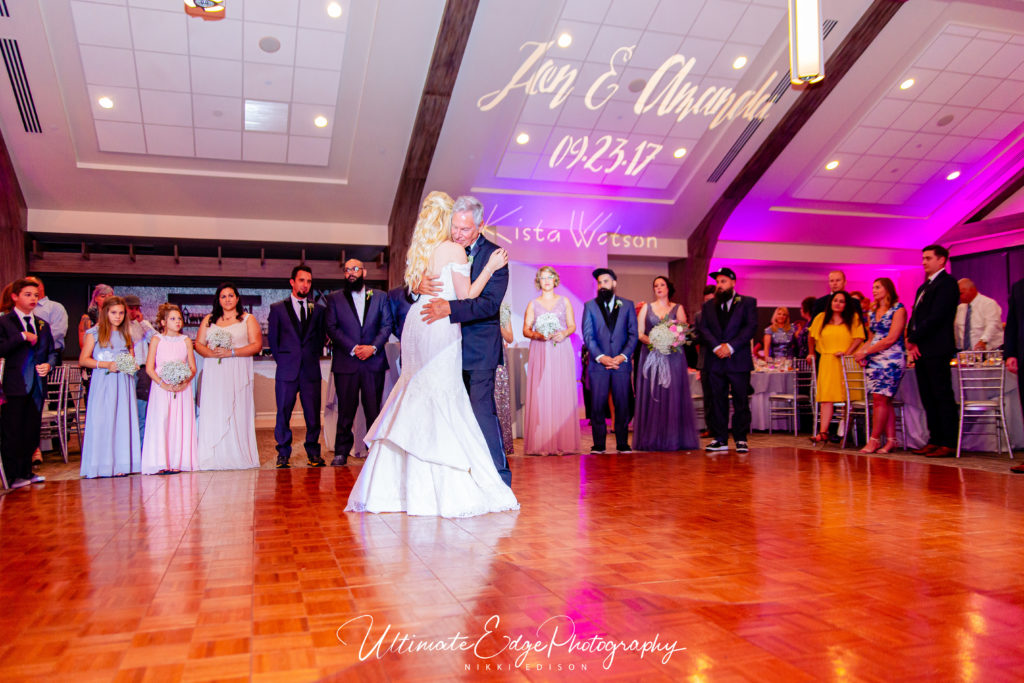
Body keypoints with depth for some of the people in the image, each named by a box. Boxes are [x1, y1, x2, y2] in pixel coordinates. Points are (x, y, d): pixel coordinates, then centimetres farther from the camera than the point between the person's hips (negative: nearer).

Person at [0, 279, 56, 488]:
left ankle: (26, 471, 21)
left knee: (32, 432, 10)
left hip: (37, 386, 5)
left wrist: (48, 364, 0)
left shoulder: (43, 325, 16)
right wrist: (22, 336, -19)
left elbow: (52, 351, 19)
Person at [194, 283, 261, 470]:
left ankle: (239, 456, -4)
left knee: (238, 412, -6)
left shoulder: (247, 319, 8)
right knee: (213, 413, -4)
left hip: (238, 373, -2)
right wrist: (212, 353, -9)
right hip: (214, 374, 3)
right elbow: (198, 344, 12)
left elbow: (257, 345, -2)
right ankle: (214, 458, -3)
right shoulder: (209, 320, 17)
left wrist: (231, 352, -12)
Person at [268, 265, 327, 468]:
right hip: (287, 370, -1)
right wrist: (281, 359, 4)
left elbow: (320, 337, 14)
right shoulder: (277, 308, 8)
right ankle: (283, 454, 12)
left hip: (311, 370, 1)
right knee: (283, 413, 2)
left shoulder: (318, 310, 12)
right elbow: (272, 338, 9)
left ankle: (313, 453, 12)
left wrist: (314, 357, 5)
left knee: (313, 414, 1)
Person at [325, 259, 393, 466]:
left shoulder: (380, 296, 13)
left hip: (374, 361, 1)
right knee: (346, 409, 1)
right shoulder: (335, 298, 10)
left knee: (374, 409, 1)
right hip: (346, 362, 0)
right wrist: (353, 348, -10)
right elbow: (332, 328, 1)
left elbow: (387, 324, 6)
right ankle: (341, 452, 9)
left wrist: (373, 347, -9)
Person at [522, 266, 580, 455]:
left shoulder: (564, 301, 13)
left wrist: (564, 333, -11)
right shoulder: (533, 304, 11)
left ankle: (563, 443, -2)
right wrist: (537, 335, -15)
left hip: (561, 352, 0)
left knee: (562, 395, -5)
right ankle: (541, 444, -5)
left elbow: (572, 326, 10)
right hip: (540, 353, 0)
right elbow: (526, 329, 5)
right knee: (540, 395, -7)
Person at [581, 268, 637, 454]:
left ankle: (622, 443, 10)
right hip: (598, 364, 0)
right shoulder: (590, 306, 8)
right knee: (597, 405, -2)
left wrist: (623, 356, -8)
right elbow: (587, 335, 1)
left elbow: (633, 334, 5)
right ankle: (599, 444, 6)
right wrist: (600, 357, -11)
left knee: (622, 405, 2)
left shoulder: (627, 305, 10)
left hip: (622, 362, 1)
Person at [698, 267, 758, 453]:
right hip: (715, 362, 3)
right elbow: (704, 329, 4)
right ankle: (719, 439, 11)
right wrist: (716, 346, -13)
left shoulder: (748, 302, 6)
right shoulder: (708, 306, 14)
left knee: (741, 401, 0)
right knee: (716, 401, 4)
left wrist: (731, 346, -14)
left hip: (739, 361, -2)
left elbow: (751, 327, -5)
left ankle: (741, 439, 8)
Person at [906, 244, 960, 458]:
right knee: (928, 399, 9)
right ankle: (935, 440, 14)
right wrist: (911, 340, 3)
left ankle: (949, 444, -4)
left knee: (943, 397, -7)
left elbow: (936, 316, -15)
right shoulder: (924, 286, 22)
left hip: (937, 350, -9)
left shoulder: (947, 282, -6)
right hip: (921, 350, 9)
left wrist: (914, 339, -11)